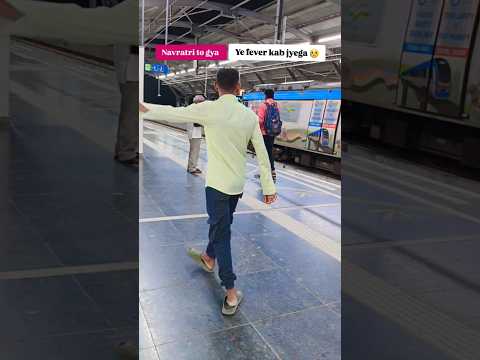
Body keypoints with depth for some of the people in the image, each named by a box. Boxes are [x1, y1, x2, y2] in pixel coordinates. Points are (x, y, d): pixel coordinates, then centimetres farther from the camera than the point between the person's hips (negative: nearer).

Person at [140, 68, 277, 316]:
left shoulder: (209, 109, -13)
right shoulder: (249, 115, -2)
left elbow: (174, 114, -1)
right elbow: (262, 153, -1)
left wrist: (145, 109, 15)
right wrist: (268, 187, 5)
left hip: (218, 184, -5)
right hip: (238, 184, 5)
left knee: (221, 232, 2)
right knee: (220, 225, 25)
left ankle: (231, 295, 3)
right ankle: (209, 258, 50)